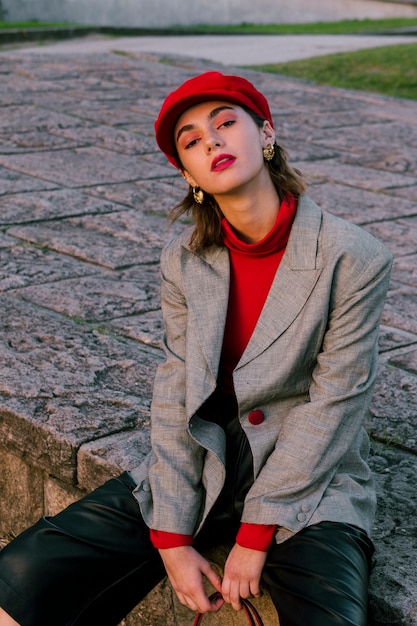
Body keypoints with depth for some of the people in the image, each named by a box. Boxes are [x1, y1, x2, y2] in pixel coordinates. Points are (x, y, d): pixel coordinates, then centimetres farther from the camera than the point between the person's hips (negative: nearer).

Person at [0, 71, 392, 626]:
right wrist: (172, 538, -9)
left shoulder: (355, 260, -13)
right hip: (201, 469, 3)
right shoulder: (184, 261, -1)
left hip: (309, 487, -2)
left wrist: (255, 537, -11)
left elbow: (333, 405, -12)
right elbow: (175, 393, -2)